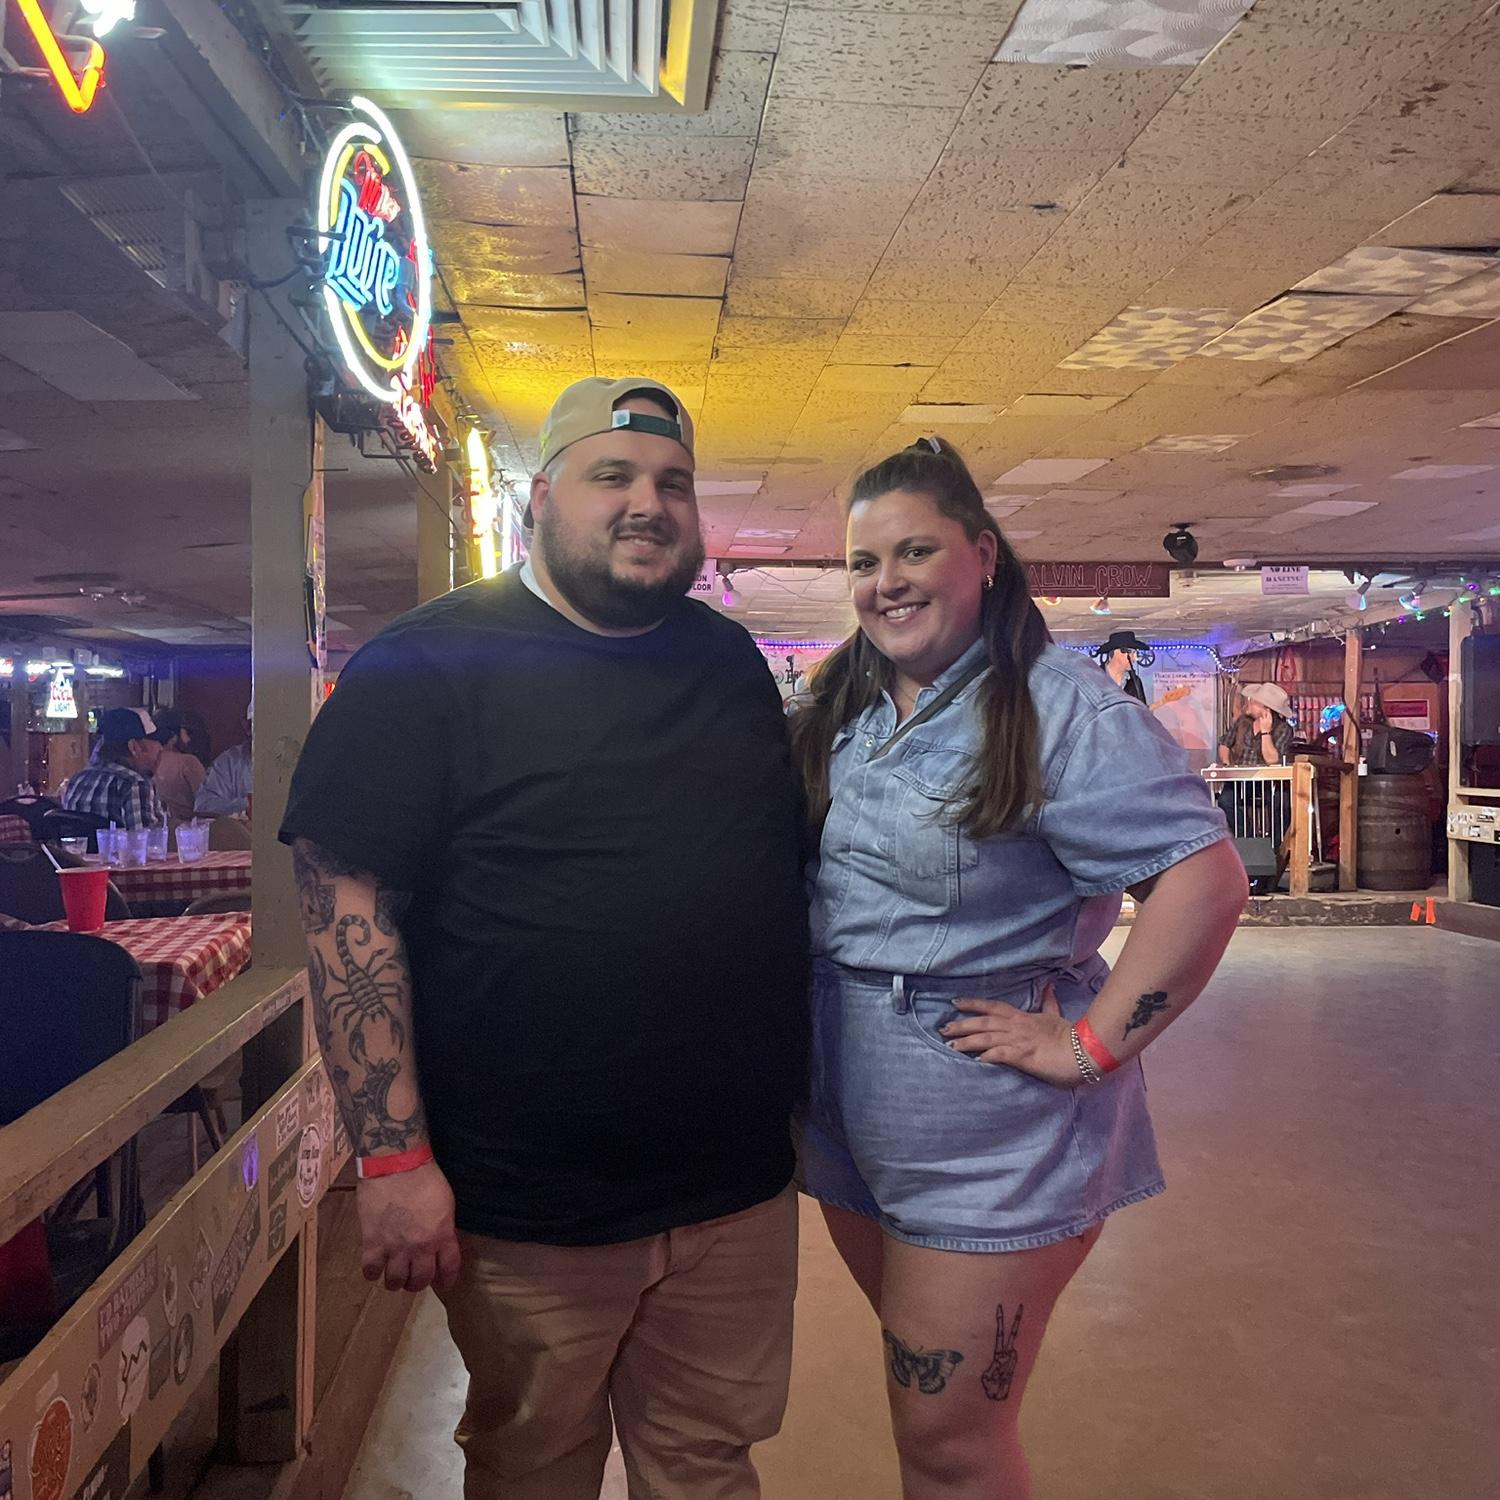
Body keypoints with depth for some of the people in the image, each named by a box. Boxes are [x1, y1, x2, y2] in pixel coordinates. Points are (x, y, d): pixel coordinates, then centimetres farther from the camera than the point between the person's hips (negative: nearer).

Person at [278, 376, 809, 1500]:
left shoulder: (732, 662, 7)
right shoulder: (433, 663, -10)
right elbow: (347, 900, -14)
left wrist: (792, 1094, 14)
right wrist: (395, 1157, -17)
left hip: (740, 1192, 5)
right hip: (527, 1208, -4)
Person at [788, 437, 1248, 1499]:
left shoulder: (1059, 709, -17)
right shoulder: (844, 714, 6)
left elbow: (1205, 876, -24)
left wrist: (1090, 1046, -23)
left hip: (988, 1146, -7)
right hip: (847, 1124, 7)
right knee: (928, 1398, 24)